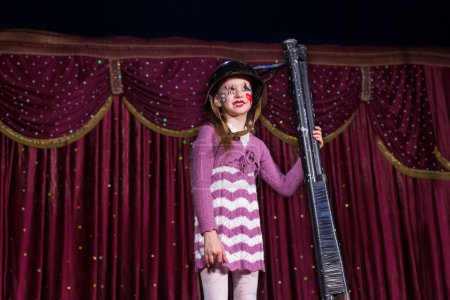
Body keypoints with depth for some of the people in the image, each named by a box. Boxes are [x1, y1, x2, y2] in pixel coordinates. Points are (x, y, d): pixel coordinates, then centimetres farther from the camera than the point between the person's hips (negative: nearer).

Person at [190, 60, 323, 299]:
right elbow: (200, 187, -7)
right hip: (216, 228, -5)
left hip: (248, 231, 5)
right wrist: (209, 233, -16)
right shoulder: (210, 133, 2)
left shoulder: (258, 146, 17)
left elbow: (285, 186, 17)